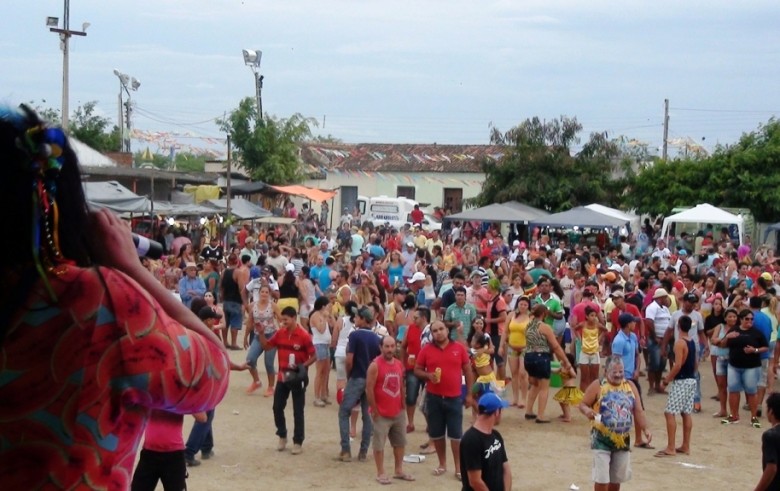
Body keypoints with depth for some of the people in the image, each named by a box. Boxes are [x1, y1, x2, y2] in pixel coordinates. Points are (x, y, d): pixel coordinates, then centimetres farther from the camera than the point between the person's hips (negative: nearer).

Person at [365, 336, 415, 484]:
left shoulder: (399, 364, 6)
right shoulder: (375, 365, -15)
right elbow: (369, 389, -15)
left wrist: (403, 406, 11)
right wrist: (374, 410, -14)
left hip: (398, 412, 7)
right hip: (381, 413, -7)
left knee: (400, 442, 15)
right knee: (379, 444, 0)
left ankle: (398, 471, 28)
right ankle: (380, 473, 8)